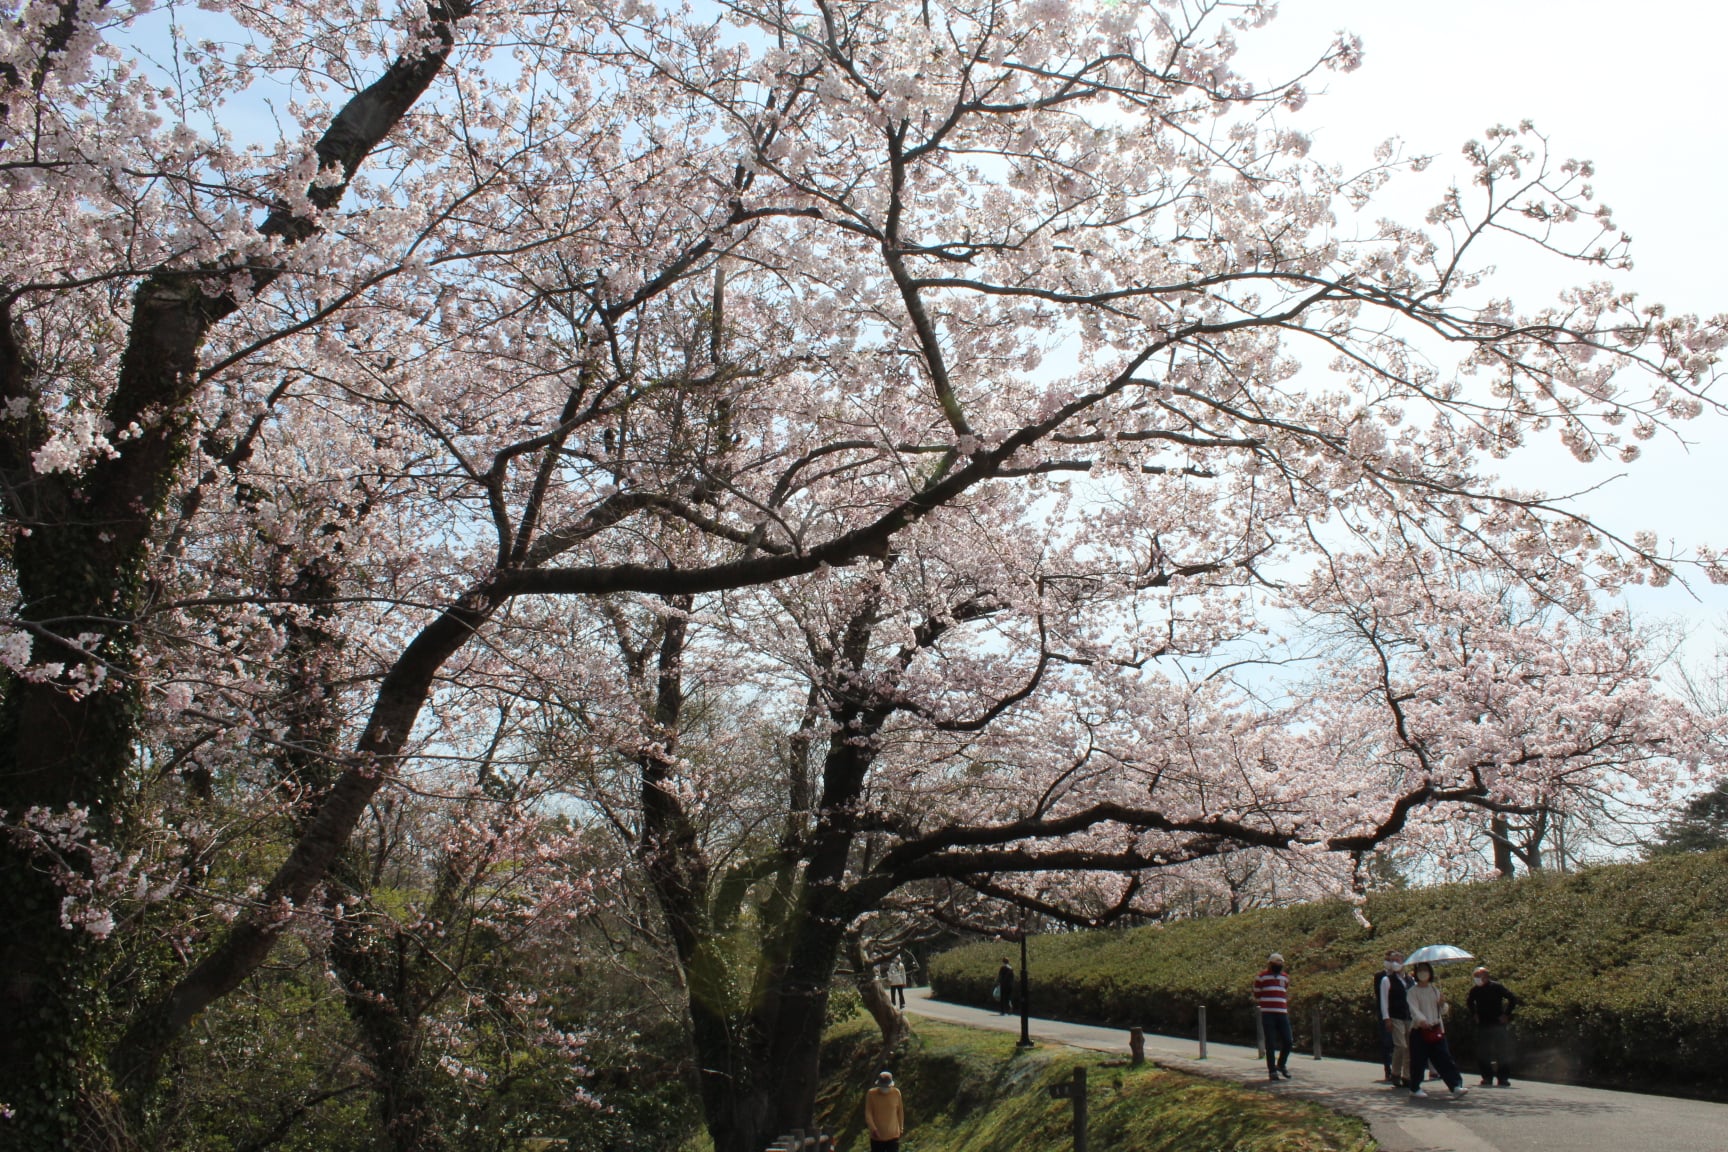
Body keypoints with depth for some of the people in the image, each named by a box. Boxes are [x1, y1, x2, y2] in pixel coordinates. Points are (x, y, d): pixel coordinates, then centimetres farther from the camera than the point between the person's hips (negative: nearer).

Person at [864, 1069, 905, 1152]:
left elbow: (900, 1111, 6)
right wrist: (873, 1129, -23)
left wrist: (901, 1128, 13)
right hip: (877, 1136, 0)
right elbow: (868, 1113, -10)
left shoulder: (896, 1093, -6)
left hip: (893, 1136, 0)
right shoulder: (871, 1094, -10)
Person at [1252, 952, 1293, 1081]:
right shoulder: (1261, 977, 3)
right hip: (1268, 1014, -4)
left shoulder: (1285, 977, 18)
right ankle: (1272, 1070, 5)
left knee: (1288, 1041, 0)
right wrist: (1266, 1003, 1)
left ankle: (1282, 1064, 24)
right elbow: (1256, 996, 9)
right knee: (1270, 1043, -3)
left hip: (1283, 1014, 4)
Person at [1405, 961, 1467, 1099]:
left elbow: (1443, 1011, 14)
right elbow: (1414, 1009, -17)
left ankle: (1456, 1085, -7)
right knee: (1418, 1060, 0)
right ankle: (1415, 1088, 11)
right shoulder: (1412, 992, -1)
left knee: (1445, 1059, -3)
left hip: (1436, 1030, 4)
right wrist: (1421, 1020, -36)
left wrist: (1442, 1003, -9)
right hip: (1419, 1030, -4)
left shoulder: (1435, 989, 13)